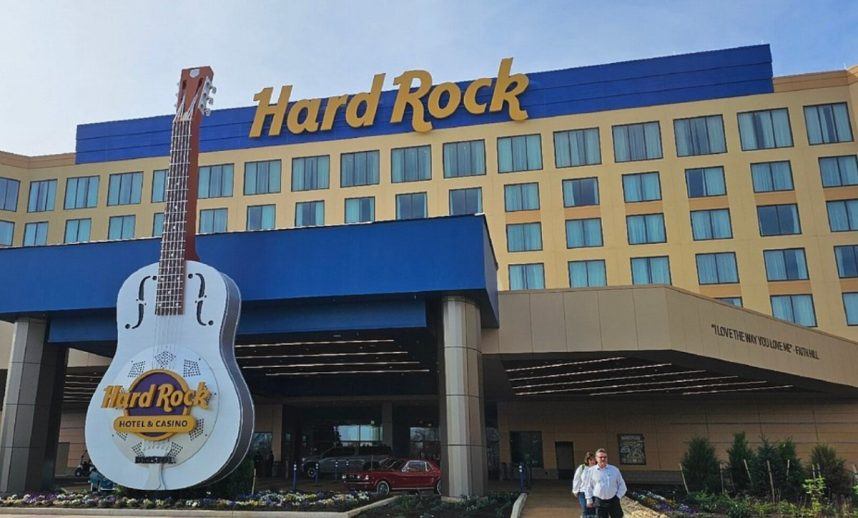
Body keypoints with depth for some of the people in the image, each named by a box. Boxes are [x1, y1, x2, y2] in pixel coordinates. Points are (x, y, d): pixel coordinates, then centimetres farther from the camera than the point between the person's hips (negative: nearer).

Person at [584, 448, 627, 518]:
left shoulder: (614, 469, 4)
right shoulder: (591, 471, 1)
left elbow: (622, 485, 11)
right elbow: (588, 486, 7)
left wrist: (618, 496, 1)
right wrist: (589, 500, 5)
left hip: (613, 501, 1)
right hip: (599, 502, -1)